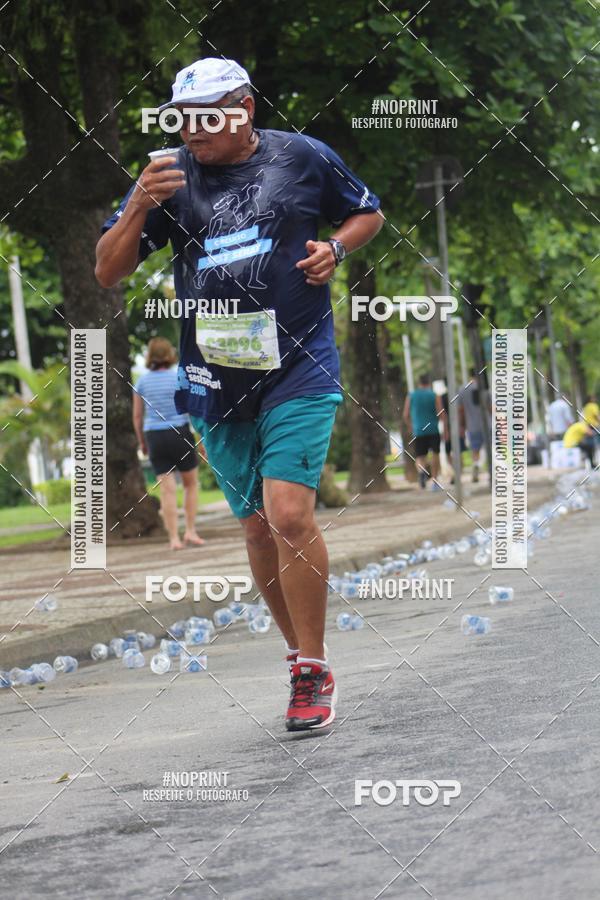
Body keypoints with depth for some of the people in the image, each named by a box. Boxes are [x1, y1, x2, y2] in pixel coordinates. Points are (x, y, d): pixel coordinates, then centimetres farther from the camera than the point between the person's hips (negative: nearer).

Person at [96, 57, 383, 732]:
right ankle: (303, 658, 26)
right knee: (256, 526, 11)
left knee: (290, 514, -17)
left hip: (299, 370, -3)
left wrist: (334, 249, -4)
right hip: (216, 379, 4)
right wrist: (140, 208, -17)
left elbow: (368, 214, 17)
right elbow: (108, 272, 0)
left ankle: (312, 671, -6)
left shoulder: (303, 158, 0)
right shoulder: (171, 178, 3)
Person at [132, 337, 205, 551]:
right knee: (191, 483, 14)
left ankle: (174, 538, -2)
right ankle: (190, 531, 7)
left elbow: (137, 416, 5)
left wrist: (142, 442, 16)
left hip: (154, 437, 2)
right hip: (180, 433, -2)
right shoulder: (179, 378, -5)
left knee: (167, 489, 2)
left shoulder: (142, 382, 2)